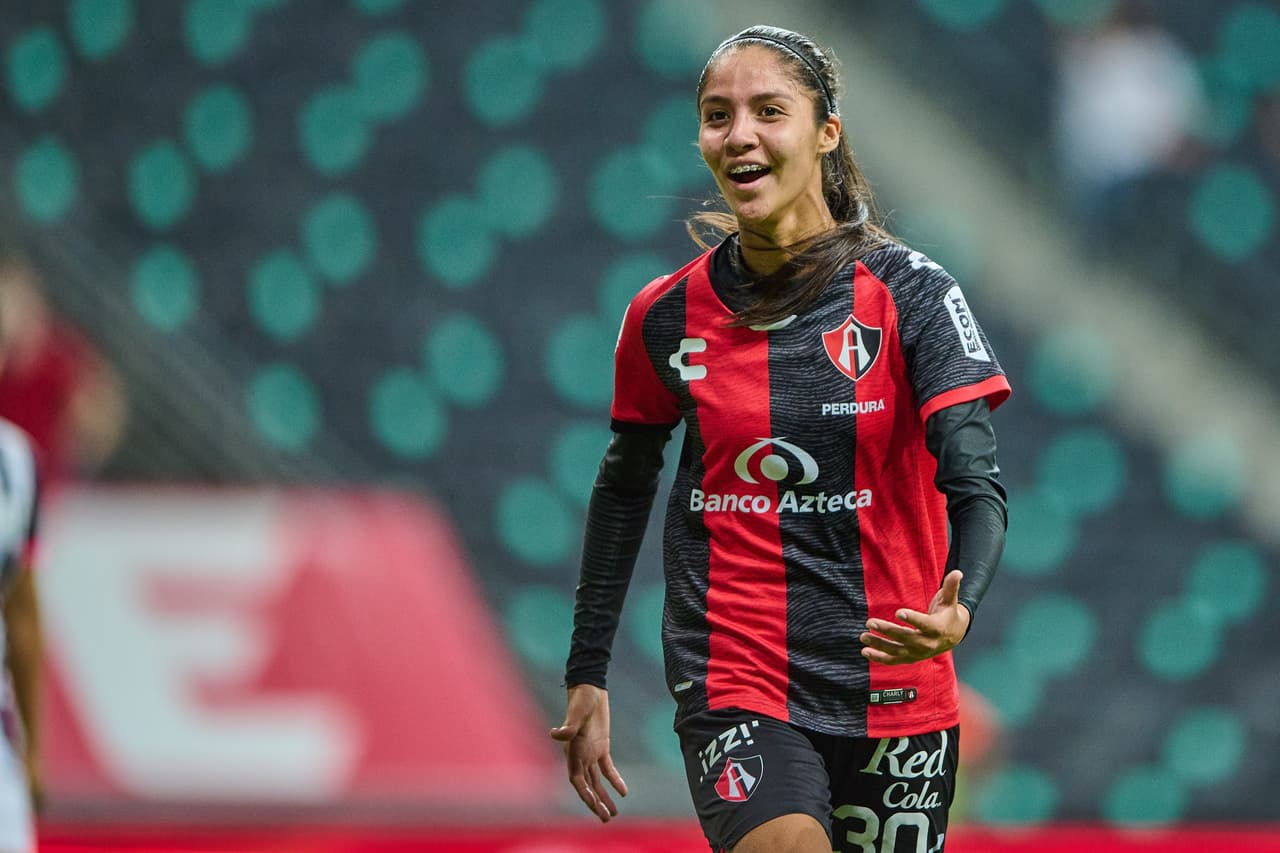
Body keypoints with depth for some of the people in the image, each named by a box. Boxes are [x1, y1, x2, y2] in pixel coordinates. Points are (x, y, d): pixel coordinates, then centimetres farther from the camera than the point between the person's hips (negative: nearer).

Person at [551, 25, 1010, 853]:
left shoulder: (910, 294, -5)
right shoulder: (667, 316, 2)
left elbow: (977, 485, -11)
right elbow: (625, 485, 17)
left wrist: (956, 612, -32)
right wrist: (588, 677, 15)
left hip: (894, 691, 0)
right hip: (733, 685, 0)